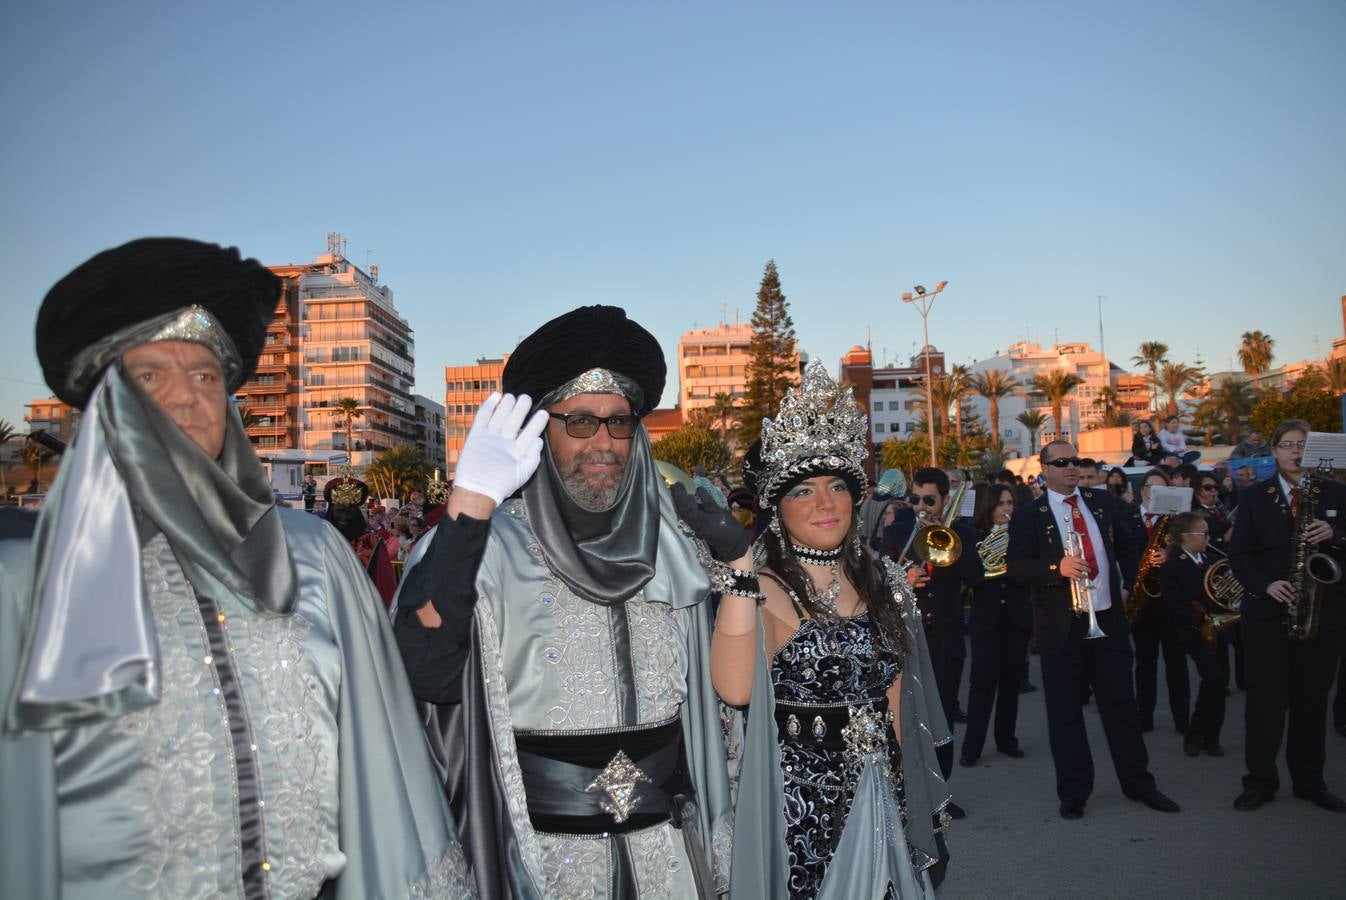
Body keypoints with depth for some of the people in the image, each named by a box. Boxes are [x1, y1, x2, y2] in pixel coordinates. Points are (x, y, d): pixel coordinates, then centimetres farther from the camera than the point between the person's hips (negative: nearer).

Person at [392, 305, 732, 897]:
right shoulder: (496, 544, -12)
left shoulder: (669, 545, 1)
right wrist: (470, 501, -31)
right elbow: (428, 675, -29)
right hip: (544, 852, -3)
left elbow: (728, 690, 9)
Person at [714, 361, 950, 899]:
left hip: (882, 805, 5)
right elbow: (735, 688, -33)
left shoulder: (881, 584, 3)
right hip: (801, 808, -5)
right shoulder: (764, 592, -14)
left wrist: (896, 787, 14)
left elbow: (892, 699, 13)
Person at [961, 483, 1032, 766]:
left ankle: (1006, 738, 21)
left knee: (1011, 679, 8)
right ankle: (972, 746, -1)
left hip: (1017, 617, 2)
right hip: (986, 618, -2)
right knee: (983, 680, -5)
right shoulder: (974, 538, 1)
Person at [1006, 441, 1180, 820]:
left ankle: (1139, 783, 26)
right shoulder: (1028, 515, -3)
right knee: (1065, 712, 4)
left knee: (1121, 704, 11)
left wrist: (1126, 583, 11)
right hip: (1062, 627, -3)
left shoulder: (1101, 503, 10)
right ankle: (1074, 791, 16)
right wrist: (1057, 568, -25)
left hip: (1109, 621, 3)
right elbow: (1016, 566, -11)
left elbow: (1127, 545, 24)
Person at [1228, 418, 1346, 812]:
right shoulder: (1253, 496, 4)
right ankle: (1260, 781, 11)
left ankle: (1310, 781, 22)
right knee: (1266, 699, 2)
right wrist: (1266, 584, -15)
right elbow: (1239, 552, 0)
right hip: (1267, 611, -1)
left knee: (1312, 699, 9)